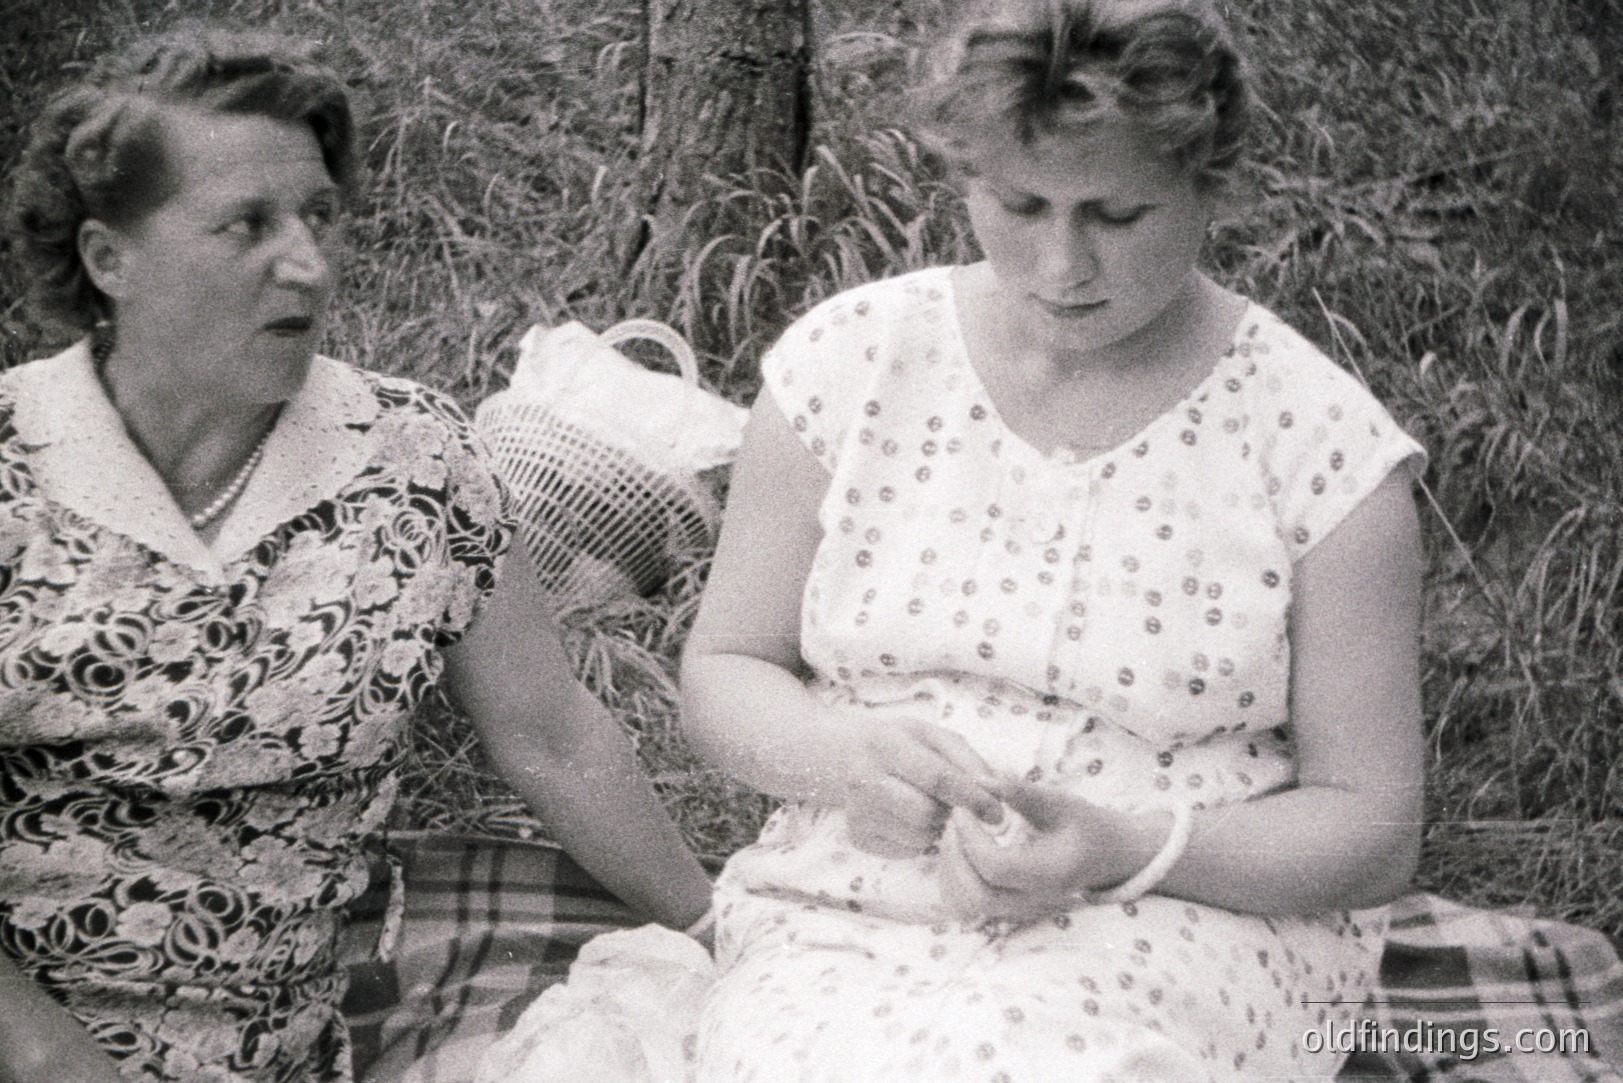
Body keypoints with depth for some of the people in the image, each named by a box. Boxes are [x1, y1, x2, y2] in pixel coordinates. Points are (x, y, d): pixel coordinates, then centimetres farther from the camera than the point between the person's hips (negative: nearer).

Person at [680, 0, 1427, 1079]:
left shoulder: (1319, 442, -4)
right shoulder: (848, 361, 2)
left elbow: (1371, 828, -1)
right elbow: (723, 673, 9)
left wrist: (1124, 851, -19)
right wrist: (840, 753, -14)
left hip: (1195, 917, -1)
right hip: (849, 909, 2)